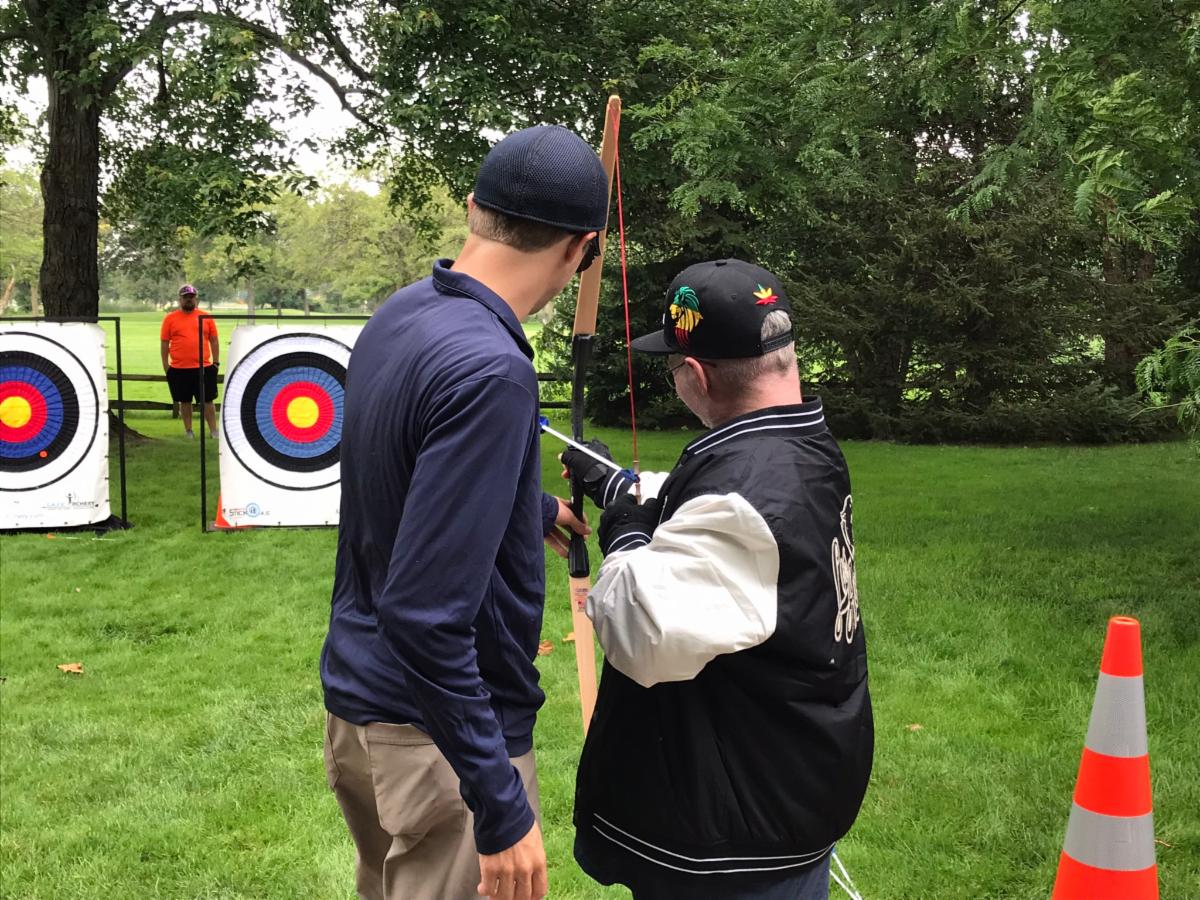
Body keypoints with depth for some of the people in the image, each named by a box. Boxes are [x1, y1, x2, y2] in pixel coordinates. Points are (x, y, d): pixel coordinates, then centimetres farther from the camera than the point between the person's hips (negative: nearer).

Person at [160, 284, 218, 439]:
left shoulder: (206, 317, 5)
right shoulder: (170, 318, 2)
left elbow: (214, 341, 8)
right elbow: (165, 343, 4)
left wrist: (216, 362, 4)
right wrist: (165, 366, 1)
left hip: (204, 367, 0)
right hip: (179, 369, 0)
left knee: (208, 401, 3)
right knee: (184, 401, 10)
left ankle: (213, 431, 9)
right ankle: (188, 431, 20)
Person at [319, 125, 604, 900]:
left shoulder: (399, 315, 1)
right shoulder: (488, 371, -27)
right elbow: (424, 611, -30)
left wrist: (539, 511, 38)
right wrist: (502, 804, -24)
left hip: (360, 708, 9)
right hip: (441, 739, -9)